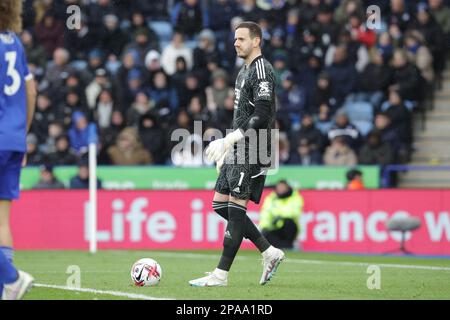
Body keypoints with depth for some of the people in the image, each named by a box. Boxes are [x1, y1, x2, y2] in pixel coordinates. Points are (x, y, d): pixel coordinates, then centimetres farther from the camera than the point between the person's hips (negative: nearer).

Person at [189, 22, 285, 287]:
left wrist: (228, 140, -21)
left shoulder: (262, 70, -12)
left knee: (236, 206, -10)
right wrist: (227, 148, 22)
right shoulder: (245, 71, 20)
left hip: (253, 151, -10)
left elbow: (262, 115, -20)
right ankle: (270, 253, 14)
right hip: (239, 150, 10)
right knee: (220, 204, 9)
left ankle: (221, 275, -8)